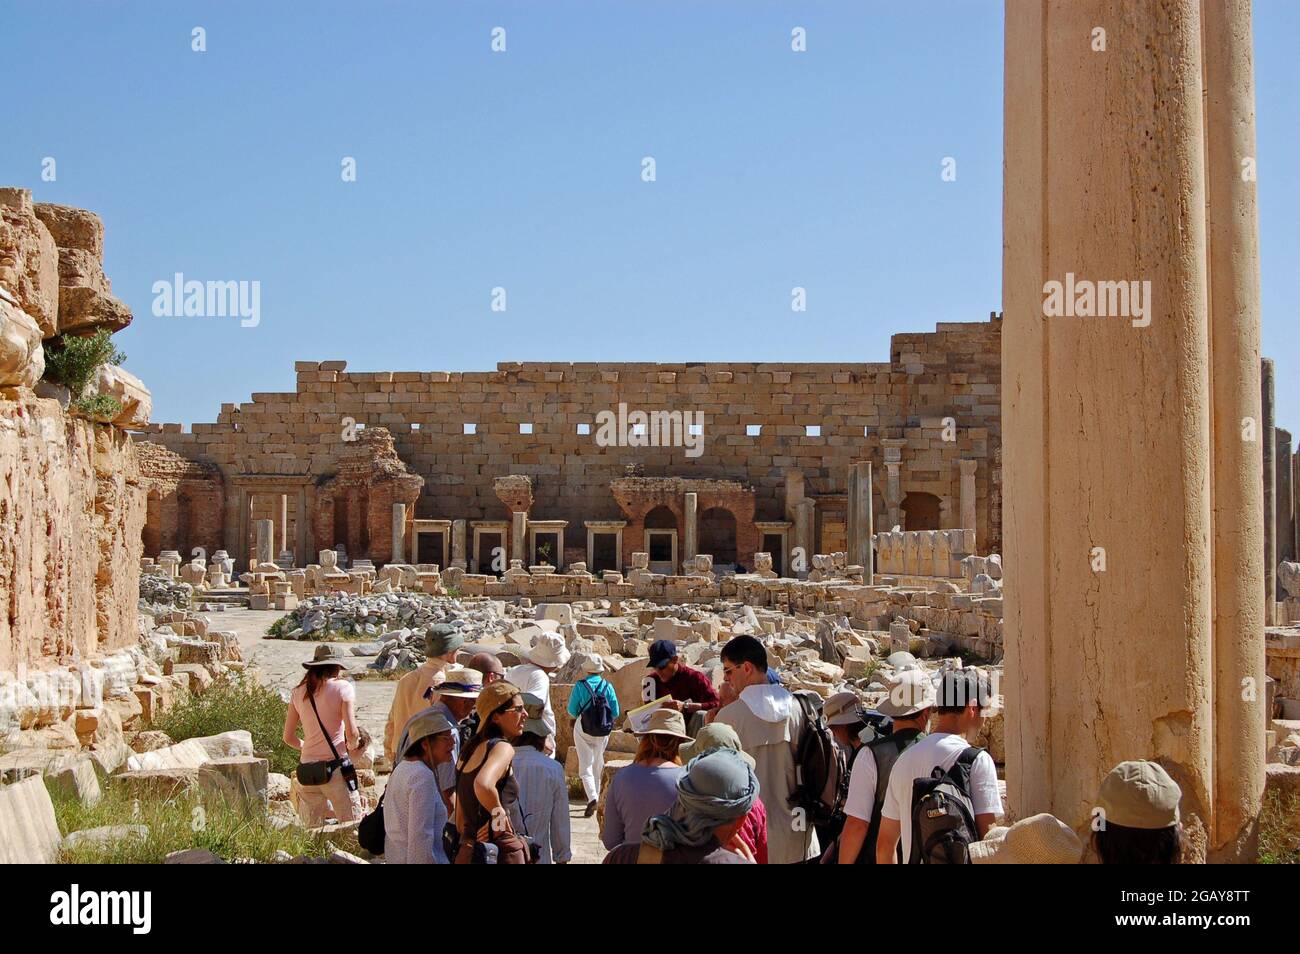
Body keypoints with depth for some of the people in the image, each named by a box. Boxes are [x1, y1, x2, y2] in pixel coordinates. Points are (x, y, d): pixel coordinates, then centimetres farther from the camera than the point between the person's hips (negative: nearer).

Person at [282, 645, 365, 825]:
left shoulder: (298, 692, 9)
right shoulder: (343, 687, -4)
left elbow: (288, 738, 12)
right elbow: (352, 733, -10)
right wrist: (352, 749, 11)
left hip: (307, 767, 5)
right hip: (336, 766, -4)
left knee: (312, 831, 11)